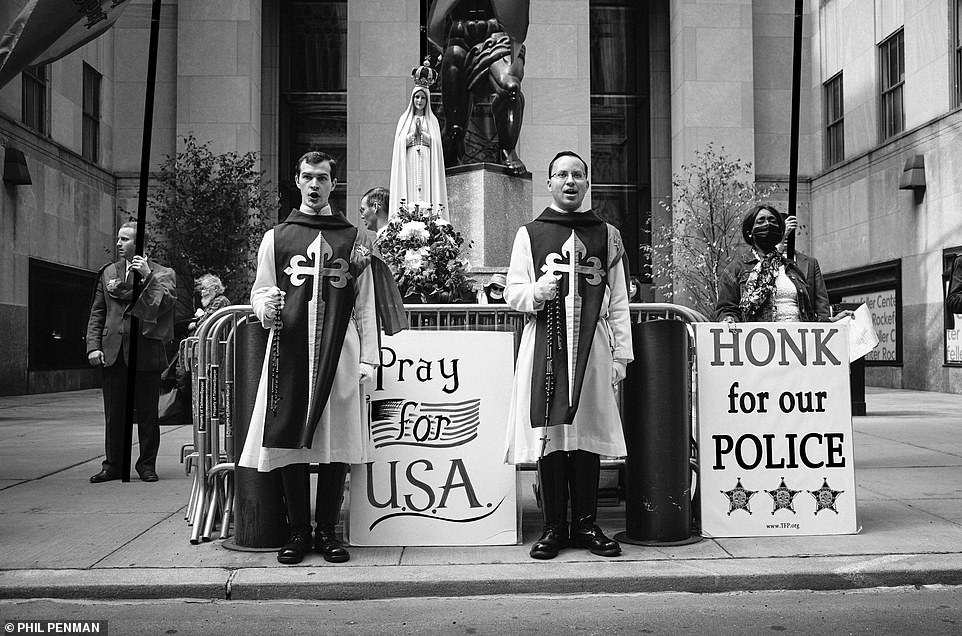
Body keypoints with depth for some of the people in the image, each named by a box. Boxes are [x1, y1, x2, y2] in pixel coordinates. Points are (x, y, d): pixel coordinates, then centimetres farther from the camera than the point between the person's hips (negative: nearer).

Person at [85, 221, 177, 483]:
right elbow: (97, 313, 14)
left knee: (147, 413, 2)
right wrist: (93, 346, 4)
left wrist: (148, 276, -16)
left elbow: (165, 303, -12)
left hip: (146, 352, -3)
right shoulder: (108, 272, 15)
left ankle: (147, 464, 14)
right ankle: (113, 464, 16)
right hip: (112, 352, 3)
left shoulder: (163, 273, 3)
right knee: (113, 413, 7)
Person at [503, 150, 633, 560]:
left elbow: (618, 301, 12)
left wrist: (621, 353, 5)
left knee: (589, 434, 1)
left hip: (592, 346, 1)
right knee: (549, 436, -1)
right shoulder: (529, 234, 10)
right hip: (545, 345, -1)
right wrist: (537, 291, -14)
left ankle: (586, 525, 13)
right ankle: (554, 527, 9)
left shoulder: (606, 234, 14)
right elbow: (512, 293, 8)